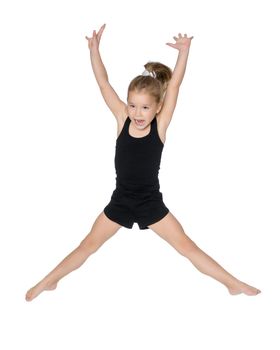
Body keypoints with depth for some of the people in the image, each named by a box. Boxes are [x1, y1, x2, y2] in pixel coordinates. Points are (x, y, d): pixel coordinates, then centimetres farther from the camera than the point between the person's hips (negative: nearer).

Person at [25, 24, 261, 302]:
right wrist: (94, 47, -19)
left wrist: (184, 50, -31)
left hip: (151, 203, -1)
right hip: (120, 201, 1)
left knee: (187, 246, 4)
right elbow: (103, 84, -13)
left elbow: (173, 86, -22)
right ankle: (48, 281, 25)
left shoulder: (160, 125, -13)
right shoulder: (123, 120, -10)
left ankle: (234, 284, 15)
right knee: (88, 245, 10)